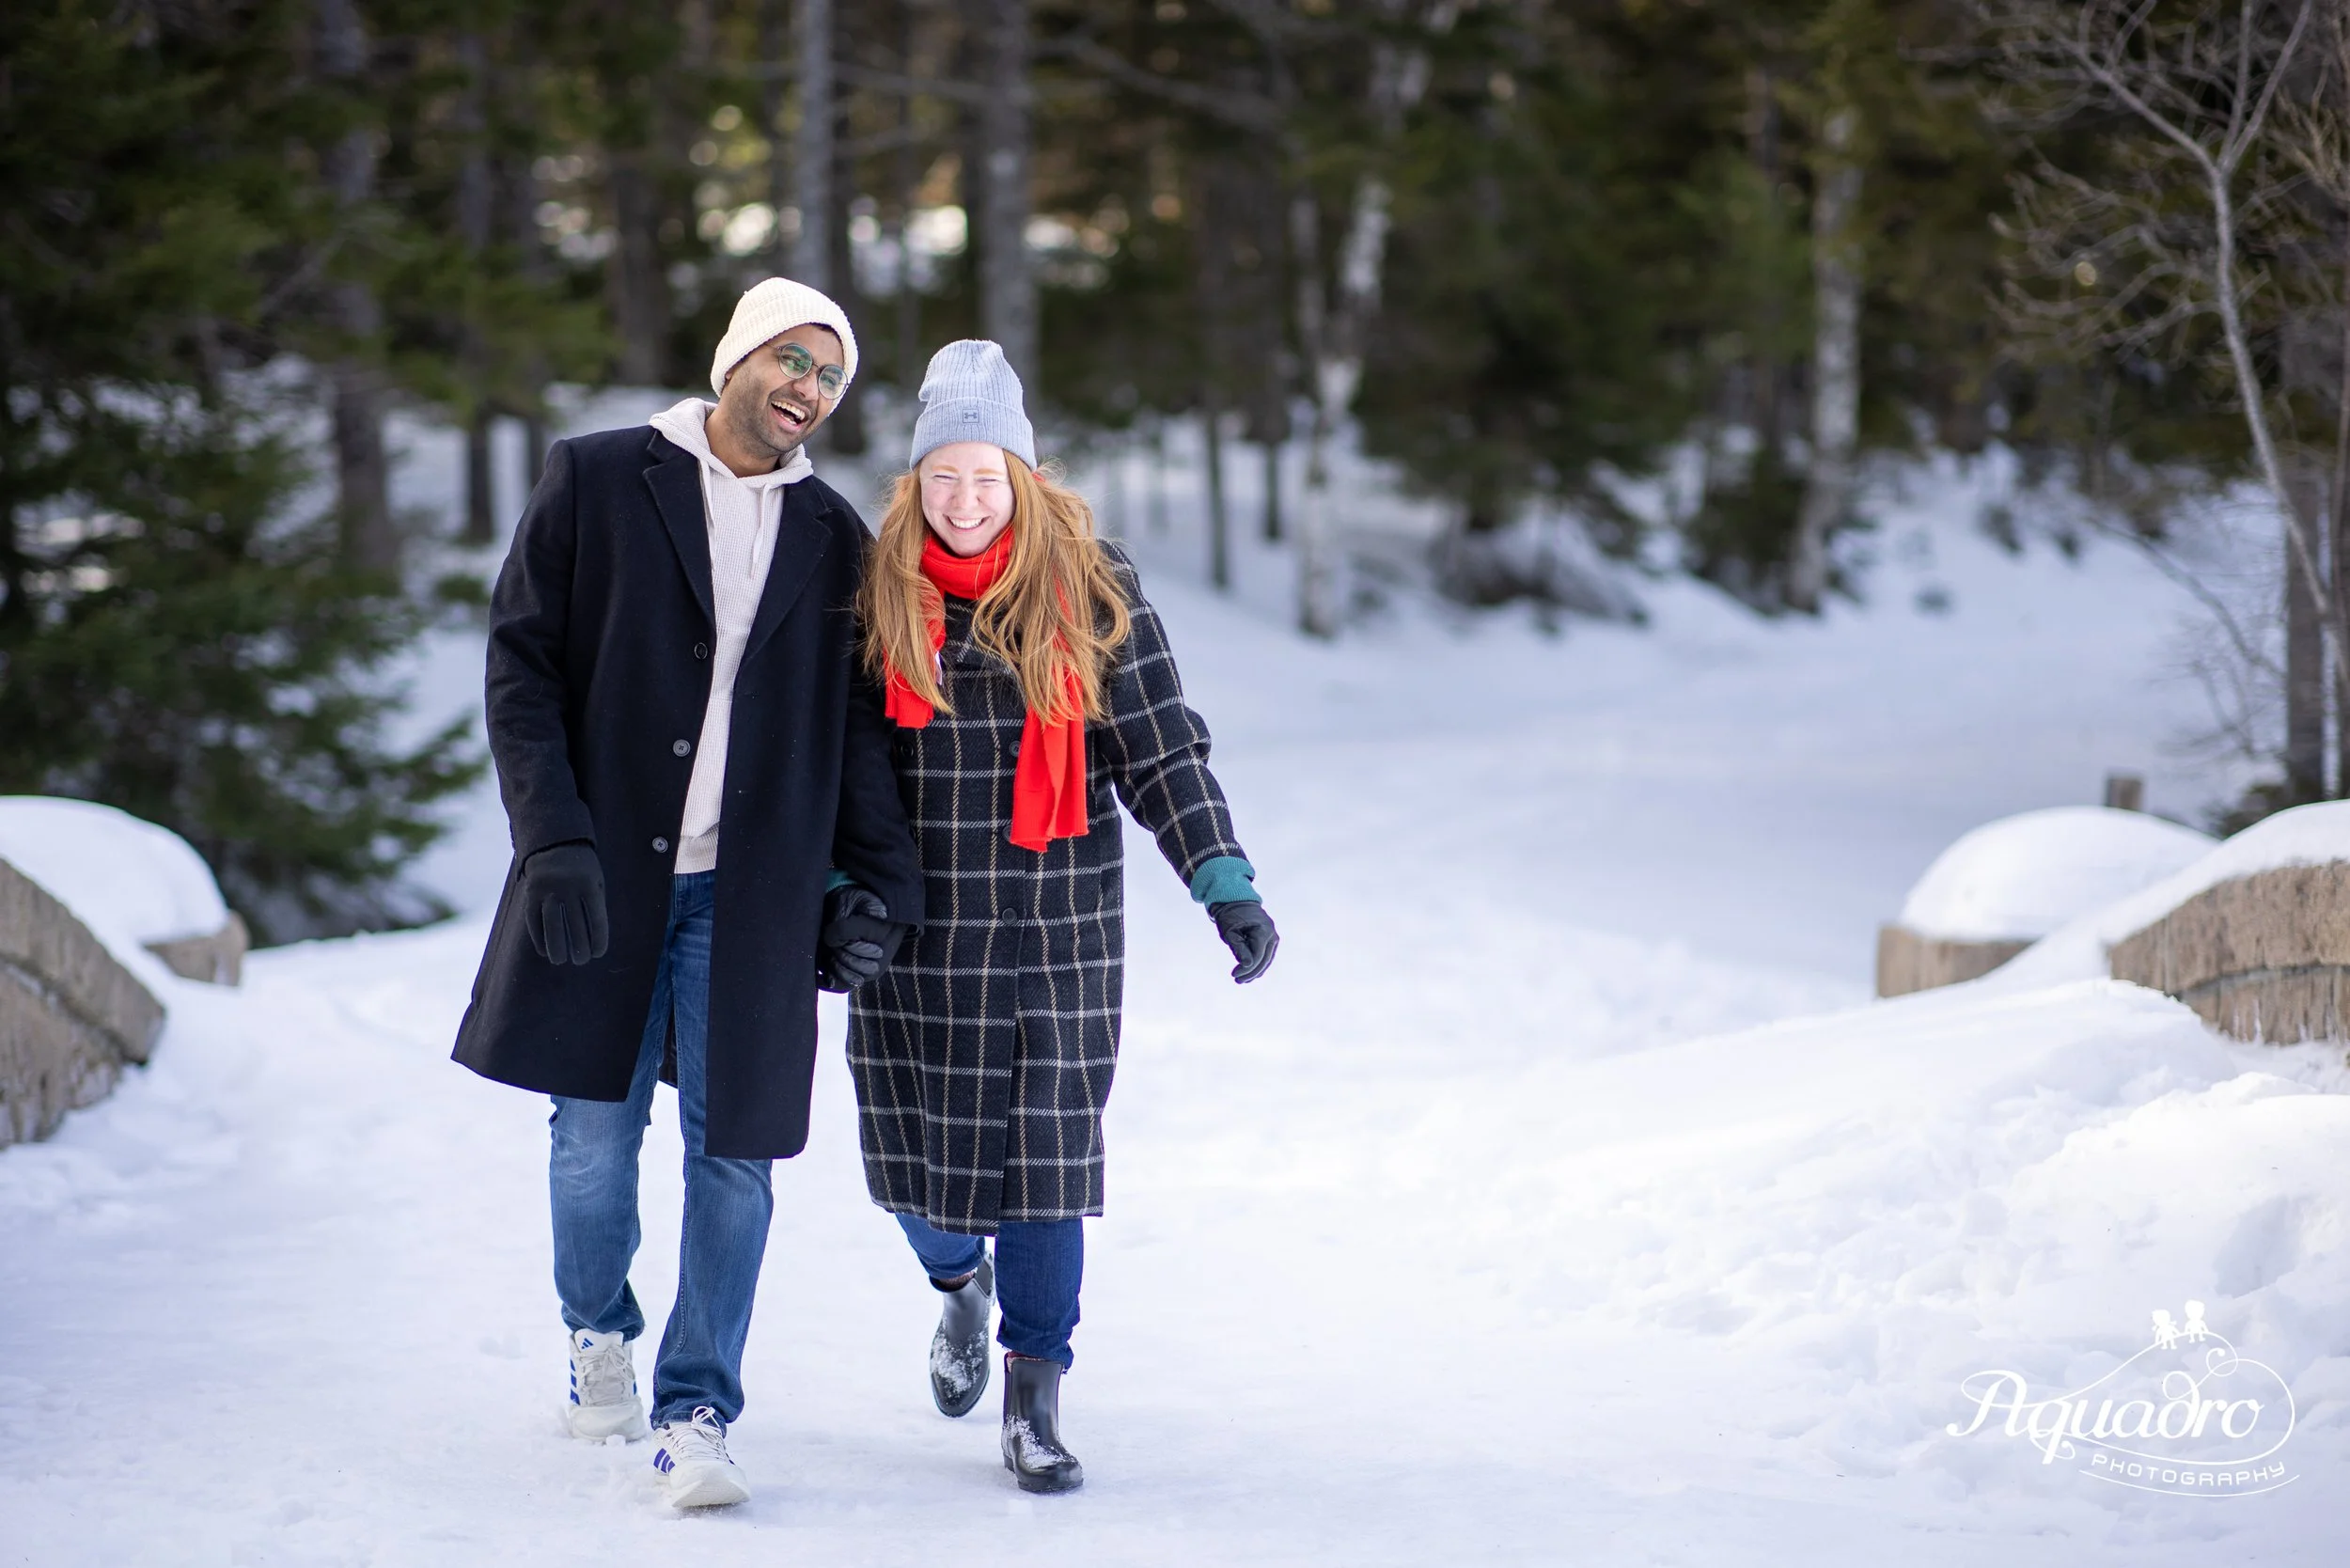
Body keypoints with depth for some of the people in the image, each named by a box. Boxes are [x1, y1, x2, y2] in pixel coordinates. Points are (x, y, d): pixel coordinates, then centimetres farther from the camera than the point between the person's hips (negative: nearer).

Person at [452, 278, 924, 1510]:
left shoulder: (833, 540, 9)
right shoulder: (596, 483, 1)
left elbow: (855, 724, 14)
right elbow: (521, 667, -2)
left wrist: (880, 881, 3)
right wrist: (555, 841, -12)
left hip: (750, 896, 1)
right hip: (603, 880, -1)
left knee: (732, 1154, -3)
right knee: (593, 1139, 5)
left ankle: (696, 1415, 6)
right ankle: (598, 1330, 34)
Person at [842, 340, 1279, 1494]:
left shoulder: (1089, 591, -2)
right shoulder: (878, 593, 1)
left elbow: (1160, 751, -3)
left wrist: (1226, 883, -12)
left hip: (1056, 927, -1)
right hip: (914, 931, 1)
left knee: (1045, 1149, -3)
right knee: (917, 1144, 5)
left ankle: (1033, 1405, 9)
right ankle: (961, 1283, 40)